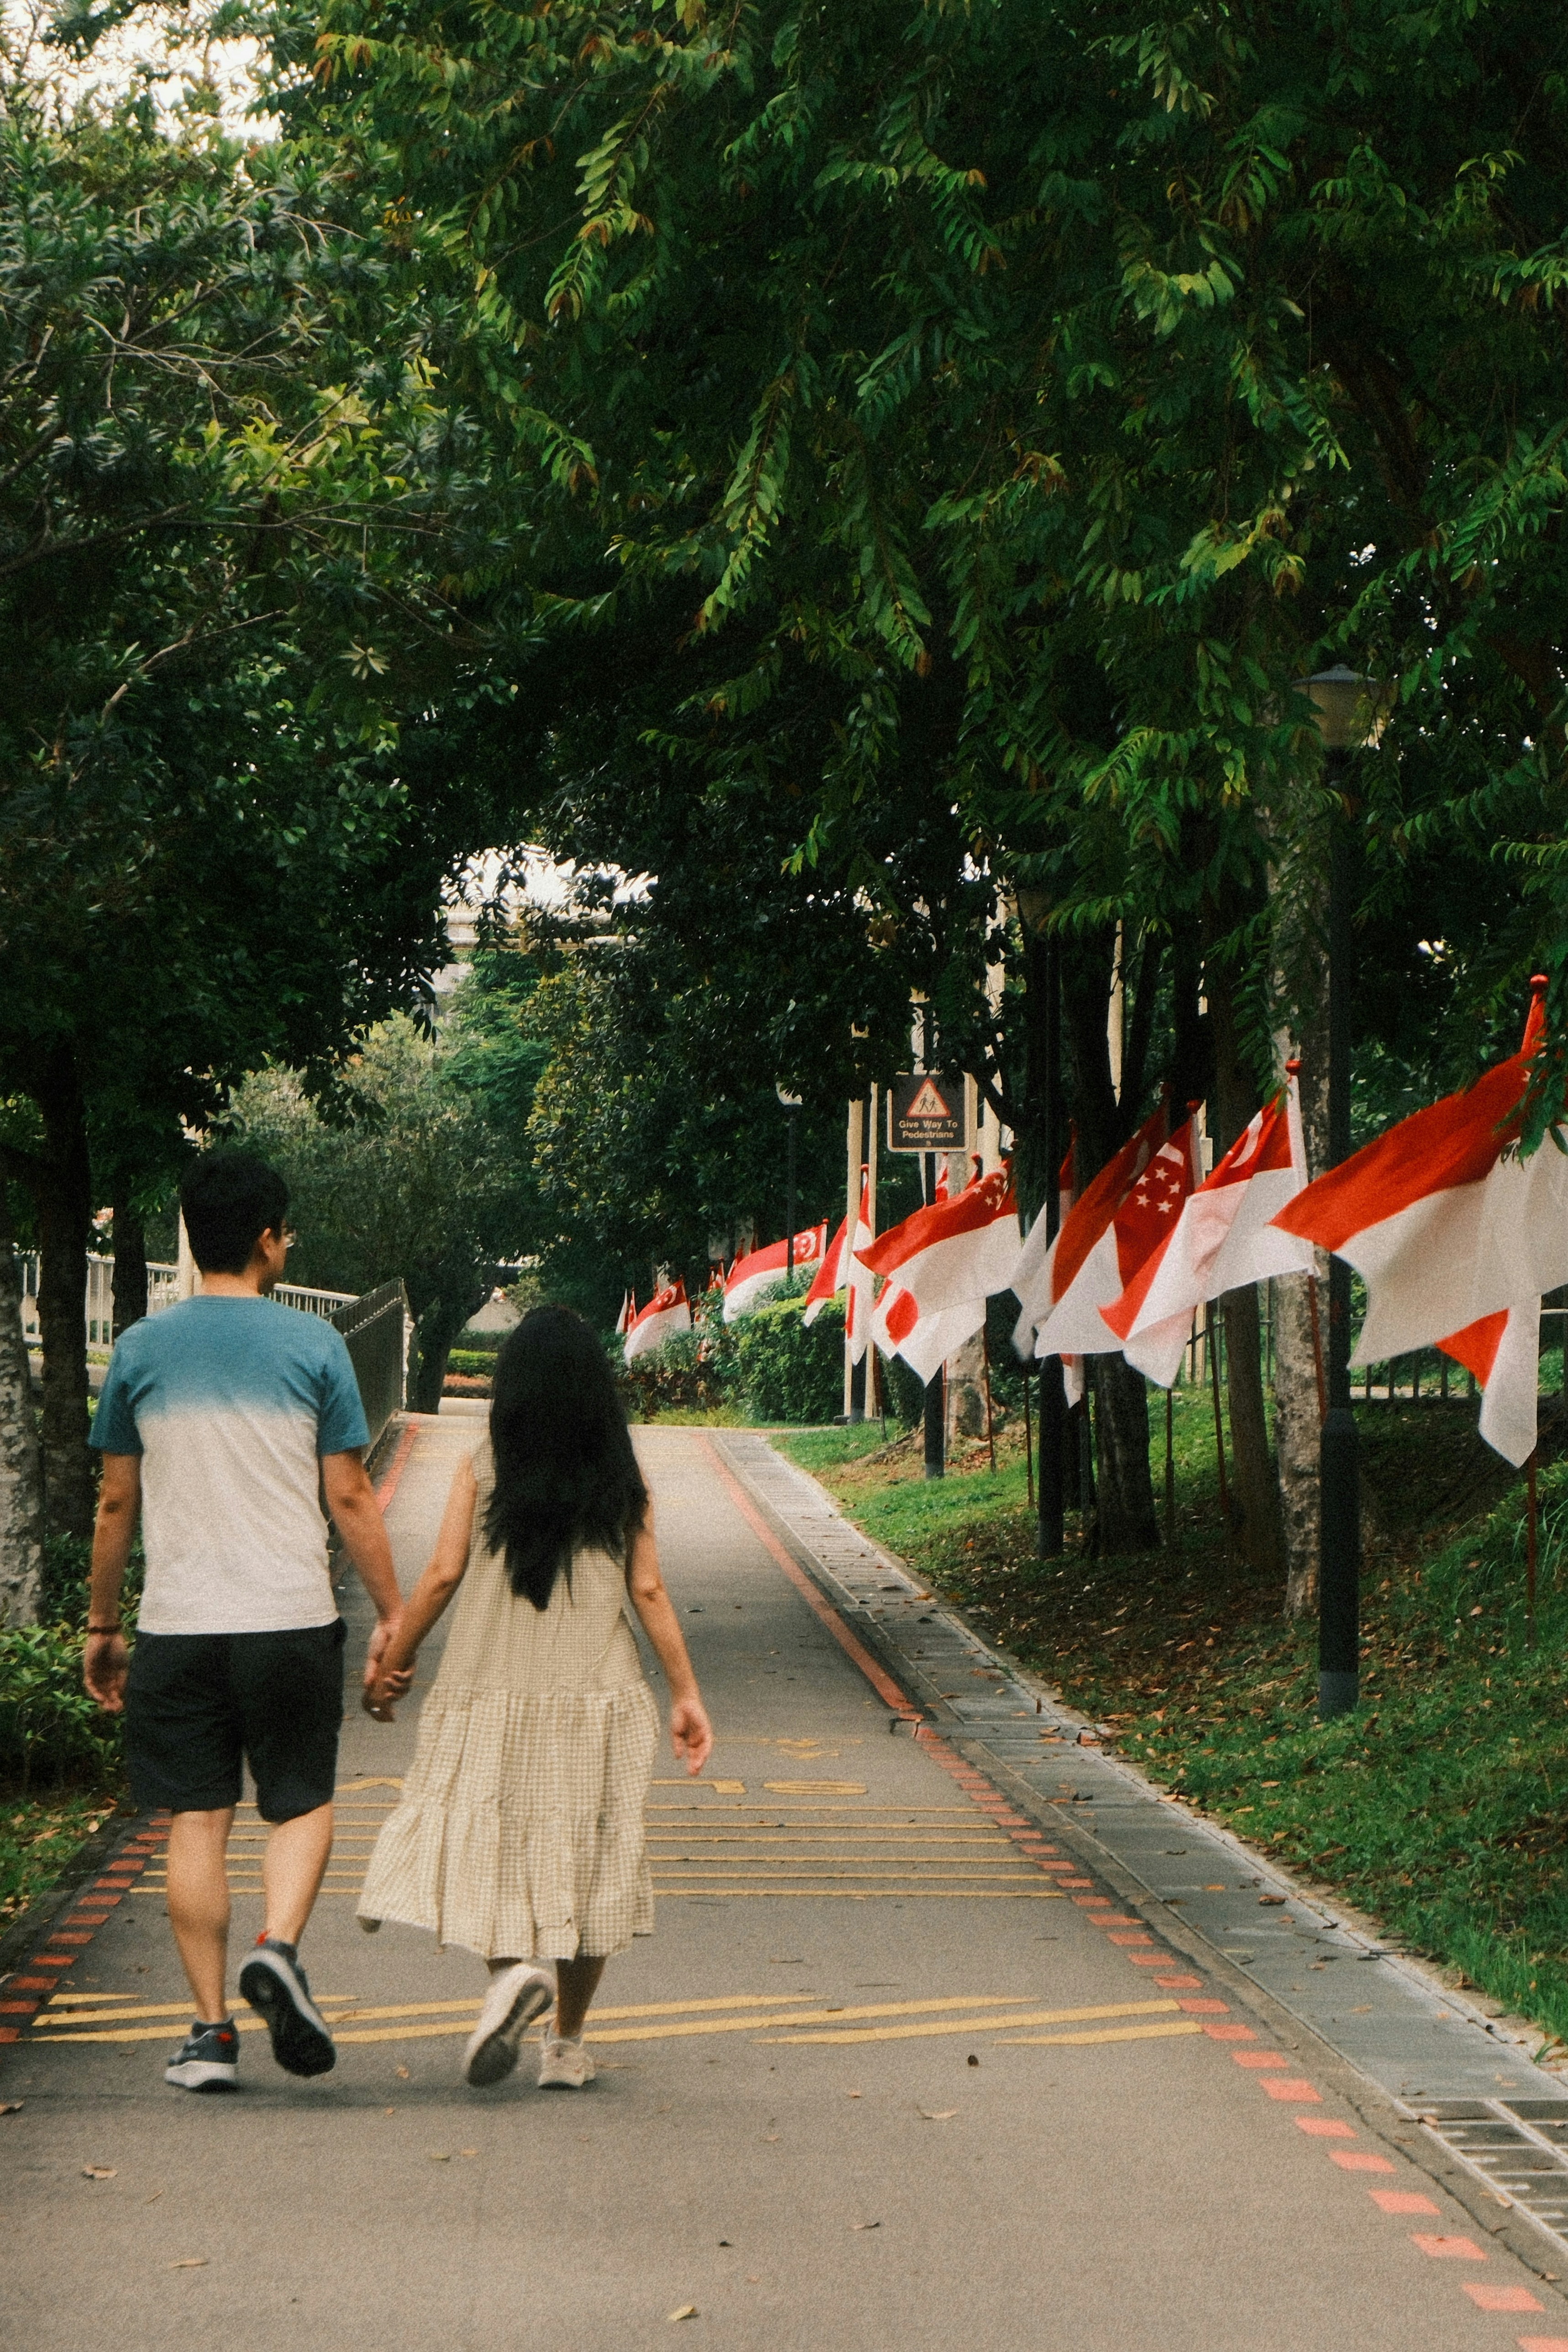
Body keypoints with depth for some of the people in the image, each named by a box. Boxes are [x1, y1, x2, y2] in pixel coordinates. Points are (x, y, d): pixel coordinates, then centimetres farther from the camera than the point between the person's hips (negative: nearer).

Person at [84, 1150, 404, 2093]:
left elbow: (117, 1503, 8)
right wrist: (392, 1612, 6)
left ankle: (212, 2031, 6)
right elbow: (350, 1498, -2)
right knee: (303, 1804, 12)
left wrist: (102, 1627, 17)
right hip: (292, 1618, -1)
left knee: (197, 1821, 6)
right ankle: (279, 1947, -13)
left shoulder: (141, 1350, 4)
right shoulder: (313, 1345, -2)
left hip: (177, 1625, 2)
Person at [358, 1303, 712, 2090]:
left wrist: (390, 1665, 5)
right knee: (585, 1860, 9)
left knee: (490, 1846, 4)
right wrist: (685, 1694, 4)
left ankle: (513, 1967, -26)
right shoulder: (624, 1481, 1)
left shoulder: (482, 1471, -3)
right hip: (598, 1700, 2)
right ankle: (568, 2044, 14)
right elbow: (648, 1591, -1)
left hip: (492, 1696, -1)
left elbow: (442, 1575, -5)